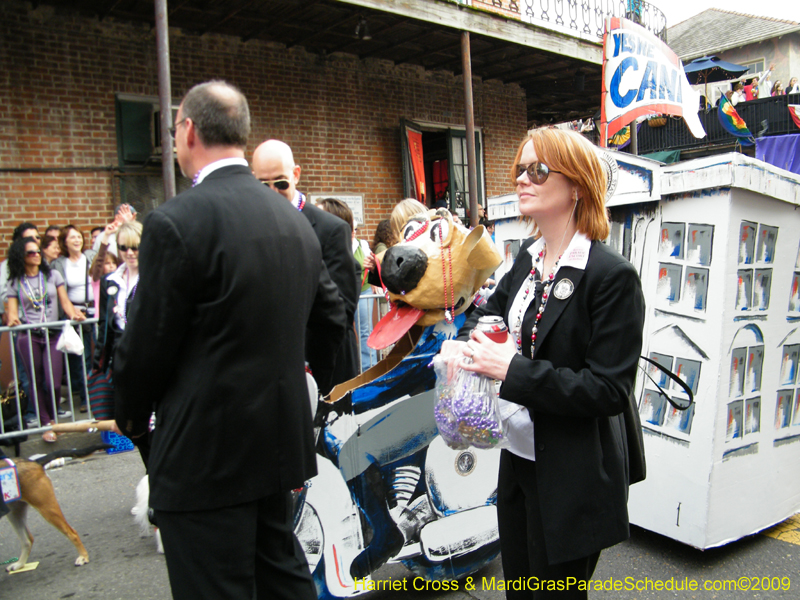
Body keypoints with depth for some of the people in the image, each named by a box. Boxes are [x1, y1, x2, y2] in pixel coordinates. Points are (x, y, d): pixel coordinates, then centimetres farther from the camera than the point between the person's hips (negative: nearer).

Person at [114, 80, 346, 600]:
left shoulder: (176, 222, -17)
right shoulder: (295, 219, 5)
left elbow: (146, 347, -13)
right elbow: (332, 318, 13)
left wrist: (132, 417, 6)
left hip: (205, 455, -7)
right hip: (281, 441, 7)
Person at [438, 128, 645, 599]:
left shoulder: (613, 276, -20)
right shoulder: (529, 258, 2)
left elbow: (611, 391, -22)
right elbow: (495, 308, 19)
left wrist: (514, 370, -26)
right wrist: (462, 343, -3)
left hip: (573, 480, -7)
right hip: (519, 459, 7)